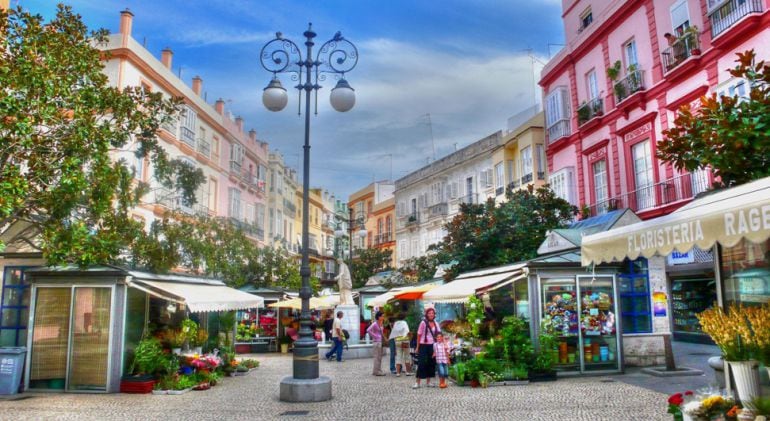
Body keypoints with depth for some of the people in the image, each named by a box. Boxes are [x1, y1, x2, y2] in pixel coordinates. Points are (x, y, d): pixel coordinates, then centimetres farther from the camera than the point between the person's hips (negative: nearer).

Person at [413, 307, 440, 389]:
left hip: (432, 345, 5)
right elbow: (419, 335, -3)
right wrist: (418, 347, -2)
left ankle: (428, 382, 20)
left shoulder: (435, 323, 8)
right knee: (422, 363, -6)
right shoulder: (423, 323, -7)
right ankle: (417, 382, -2)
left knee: (431, 363, 9)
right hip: (424, 345, -5)